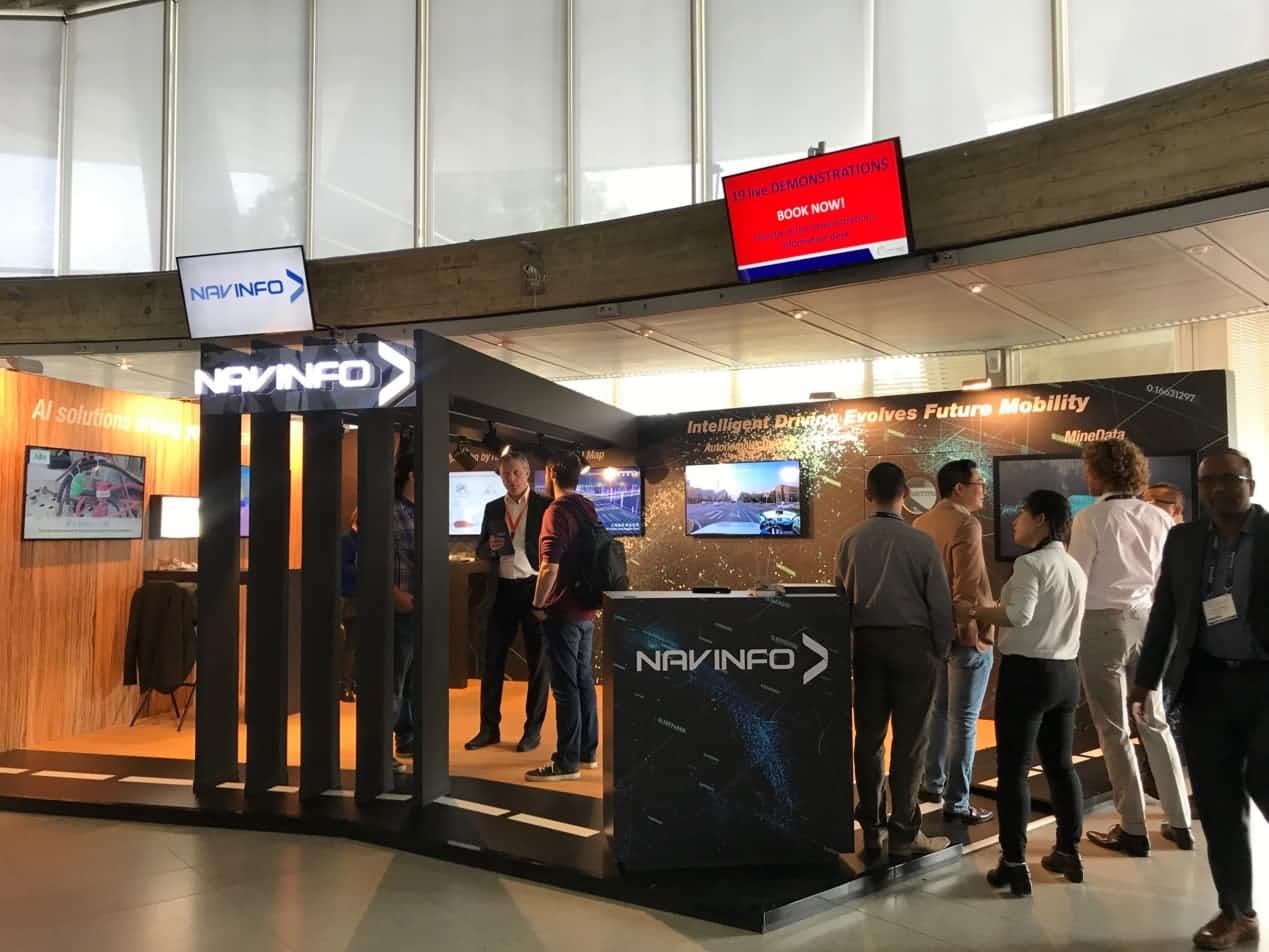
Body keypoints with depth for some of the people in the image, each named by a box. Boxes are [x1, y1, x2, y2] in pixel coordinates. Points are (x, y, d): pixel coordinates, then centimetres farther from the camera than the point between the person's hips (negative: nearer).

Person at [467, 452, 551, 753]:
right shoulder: (493, 508, 10)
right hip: (502, 590, 4)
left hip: (535, 589, -4)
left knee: (538, 661, 4)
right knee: (493, 660, 6)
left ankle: (533, 729, 14)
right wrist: (490, 546, -10)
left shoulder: (545, 506, -3)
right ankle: (489, 728, 17)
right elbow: (480, 551, 13)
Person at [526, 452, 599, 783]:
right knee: (583, 680, 15)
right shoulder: (588, 508, 10)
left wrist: (538, 605, -13)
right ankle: (587, 751, 24)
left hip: (563, 612, -8)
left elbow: (550, 567, -24)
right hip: (586, 609, 9)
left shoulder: (557, 511, -16)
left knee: (565, 686, -3)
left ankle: (567, 762, 2)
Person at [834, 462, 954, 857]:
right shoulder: (921, 542, -10)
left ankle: (870, 828, 20)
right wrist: (941, 649, 6)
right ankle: (904, 833, 9)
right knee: (910, 738, 4)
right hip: (912, 641, -3)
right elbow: (940, 601, -6)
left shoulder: (851, 539, 0)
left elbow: (842, 595, 5)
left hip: (866, 641, 4)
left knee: (868, 735, 11)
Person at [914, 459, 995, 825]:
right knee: (963, 720, -1)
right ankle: (957, 803, 5)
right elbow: (971, 586, -22)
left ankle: (933, 784, 31)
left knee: (939, 709, 21)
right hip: (966, 632, -8)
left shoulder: (922, 523, 8)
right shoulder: (966, 525, -18)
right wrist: (984, 629, -14)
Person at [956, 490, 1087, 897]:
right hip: (1066, 672, 8)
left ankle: (1015, 866, 0)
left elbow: (1019, 615, -27)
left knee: (1013, 770, -2)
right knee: (1060, 765, 18)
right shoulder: (1075, 568, 13)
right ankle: (1069, 852, 26)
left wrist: (973, 612, -16)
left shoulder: (1031, 563, -14)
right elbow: (1050, 618, 15)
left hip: (1027, 671, -8)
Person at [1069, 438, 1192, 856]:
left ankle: (1133, 829, 10)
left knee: (1114, 728, 4)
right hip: (1147, 619, 5)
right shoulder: (1159, 518, 4)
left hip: (1103, 621, -5)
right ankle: (1180, 823, 22)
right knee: (1155, 721, 16)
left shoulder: (1091, 518, -10)